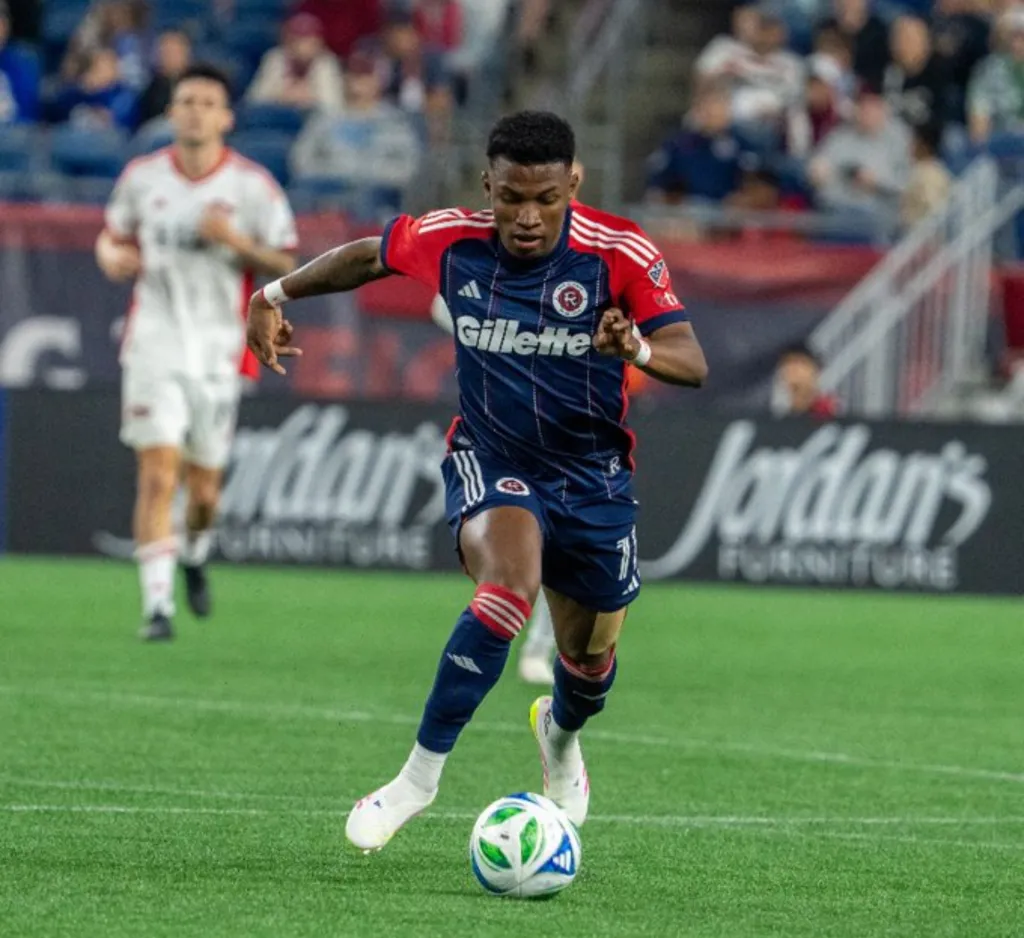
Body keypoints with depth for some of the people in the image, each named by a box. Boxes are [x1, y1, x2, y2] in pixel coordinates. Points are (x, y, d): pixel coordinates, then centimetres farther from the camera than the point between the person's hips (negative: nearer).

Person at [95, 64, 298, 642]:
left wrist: (237, 241, -18)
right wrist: (113, 257, -4)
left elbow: (286, 265, 0)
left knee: (204, 488, 7)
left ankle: (196, 557, 41)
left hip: (217, 351, 0)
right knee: (158, 474, -14)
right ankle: (157, 603, -12)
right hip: (154, 346, 0)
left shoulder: (253, 186, -2)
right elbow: (113, 235, 20)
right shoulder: (142, 177, 4)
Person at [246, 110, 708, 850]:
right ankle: (422, 775, -25)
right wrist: (276, 296, 12)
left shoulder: (621, 253, -18)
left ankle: (561, 735, 54)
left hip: (593, 476, 2)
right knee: (510, 586, -33)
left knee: (590, 657, 15)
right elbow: (368, 256, 8)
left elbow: (693, 363, -24)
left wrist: (638, 349, -45)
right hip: (490, 460, -2)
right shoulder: (448, 241, -13)